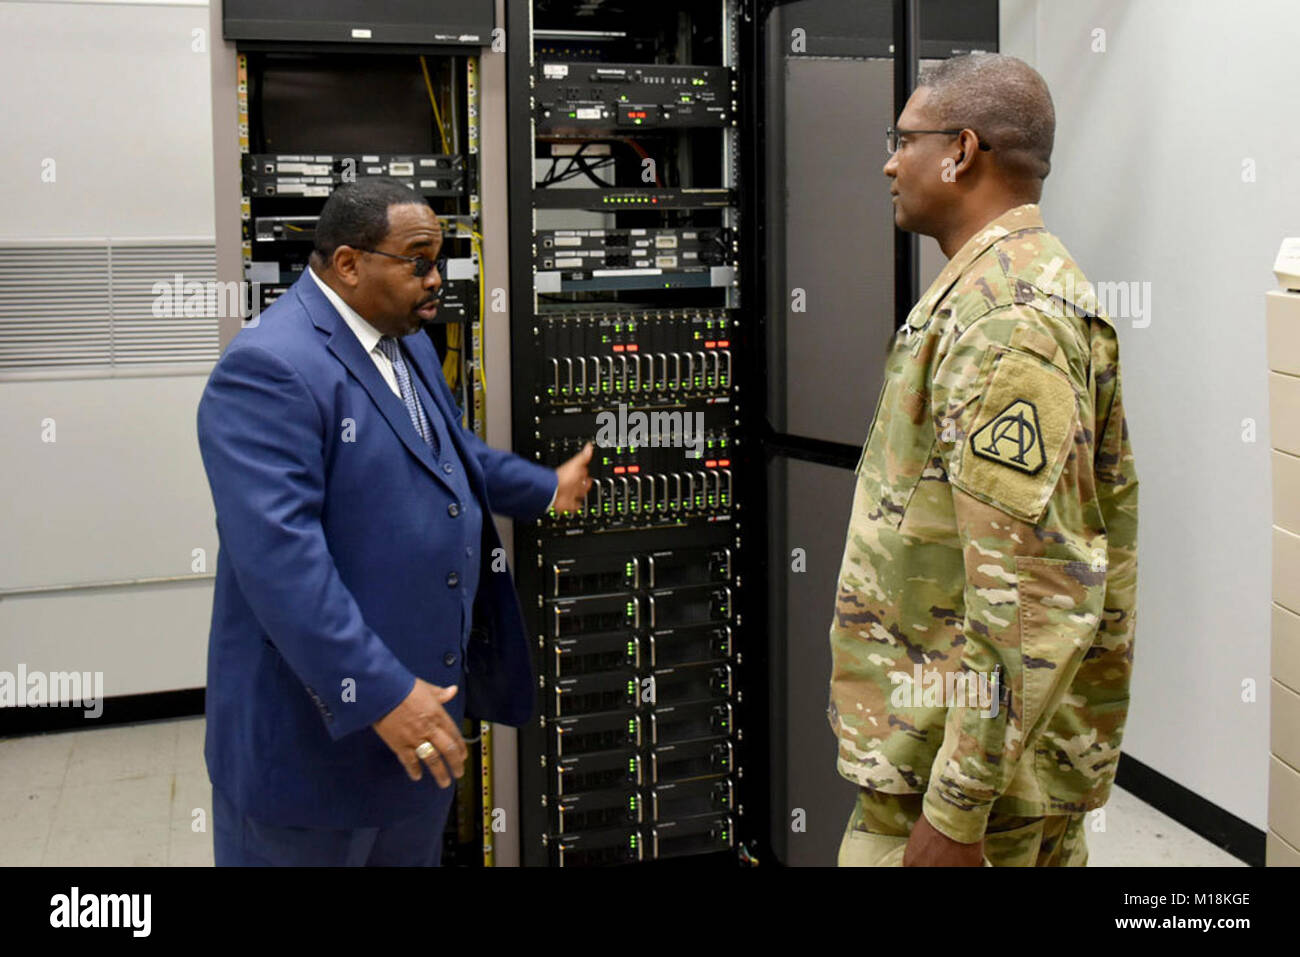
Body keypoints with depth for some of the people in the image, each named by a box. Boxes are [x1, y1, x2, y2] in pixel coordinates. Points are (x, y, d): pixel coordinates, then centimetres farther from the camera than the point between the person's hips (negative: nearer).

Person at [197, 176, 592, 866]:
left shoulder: (410, 346, 10)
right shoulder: (269, 368, -22)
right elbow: (278, 557, -30)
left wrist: (545, 489, 35)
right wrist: (380, 694, -31)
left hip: (423, 697, 9)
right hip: (318, 725, -9)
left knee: (414, 848, 22)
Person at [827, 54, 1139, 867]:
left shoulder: (1003, 325, -21)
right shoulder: (1039, 286, 13)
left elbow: (1033, 594, -26)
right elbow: (1108, 518, 18)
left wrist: (955, 809, -24)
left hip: (974, 758, -10)